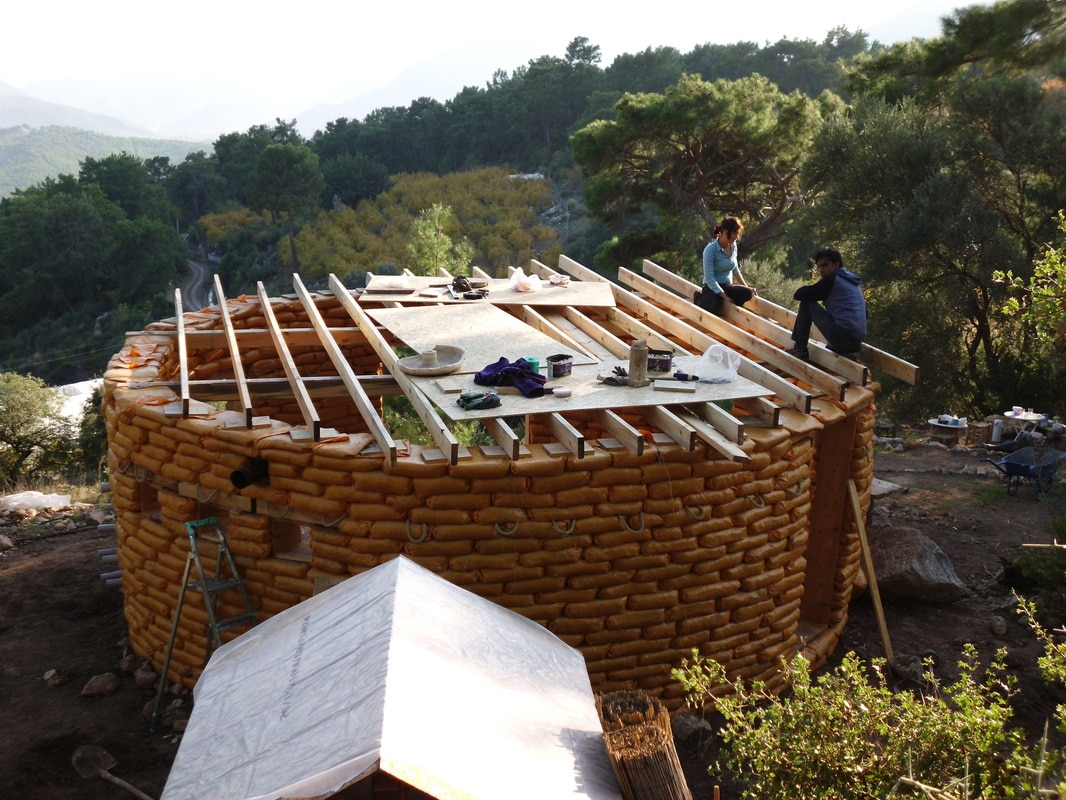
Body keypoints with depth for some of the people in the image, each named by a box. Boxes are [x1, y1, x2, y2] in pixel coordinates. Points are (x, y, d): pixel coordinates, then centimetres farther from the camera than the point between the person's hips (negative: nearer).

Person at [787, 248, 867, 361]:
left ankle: (800, 350, 6)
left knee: (806, 303, 5)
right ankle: (848, 353, 9)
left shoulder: (832, 278, -4)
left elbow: (799, 295, -2)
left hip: (840, 336, -8)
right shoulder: (853, 280, 20)